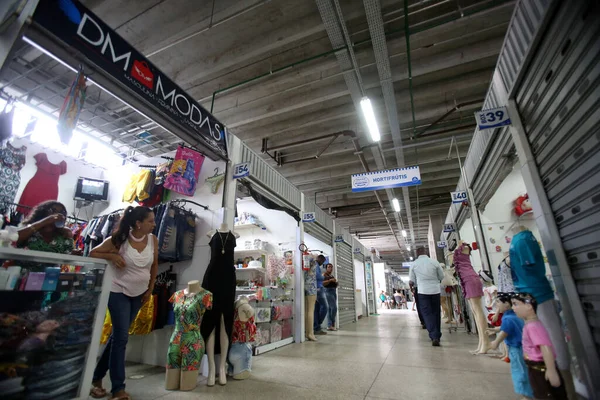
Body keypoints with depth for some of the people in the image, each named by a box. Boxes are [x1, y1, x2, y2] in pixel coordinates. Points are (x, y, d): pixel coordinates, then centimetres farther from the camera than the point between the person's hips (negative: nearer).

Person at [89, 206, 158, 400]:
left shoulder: (153, 240, -8)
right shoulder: (119, 239, -17)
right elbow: (93, 253, -6)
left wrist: (150, 289, 4)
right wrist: (112, 256, -24)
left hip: (139, 294, 4)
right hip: (119, 292, -4)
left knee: (117, 335, 16)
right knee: (121, 337, -4)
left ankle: (97, 377, 36)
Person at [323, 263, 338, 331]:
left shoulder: (332, 276, 23)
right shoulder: (324, 275, -2)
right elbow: (323, 283, -15)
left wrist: (336, 282, 5)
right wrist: (330, 280, -22)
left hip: (334, 291, 8)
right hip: (328, 291, -8)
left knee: (330, 309, 6)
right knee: (334, 307, -14)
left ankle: (329, 325, 7)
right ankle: (332, 324, -4)